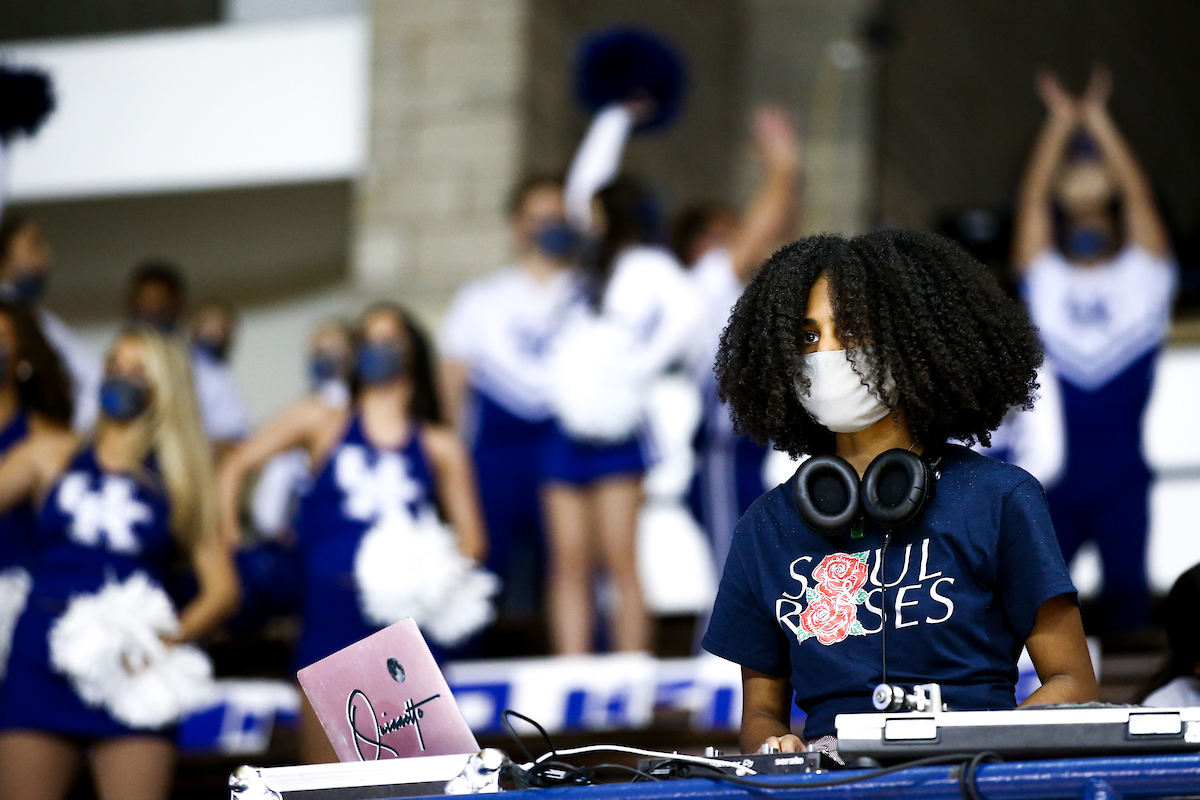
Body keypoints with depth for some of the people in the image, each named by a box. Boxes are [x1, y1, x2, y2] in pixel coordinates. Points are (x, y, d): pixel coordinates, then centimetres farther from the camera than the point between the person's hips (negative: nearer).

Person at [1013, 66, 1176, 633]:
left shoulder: (1142, 277, 10)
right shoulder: (1045, 281, 11)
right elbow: (1031, 202, 4)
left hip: (1122, 476, 0)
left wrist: (1098, 123, -4)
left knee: (1127, 592, 1)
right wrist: (1060, 124, -2)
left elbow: (1139, 198, 1)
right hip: (1052, 476, 0)